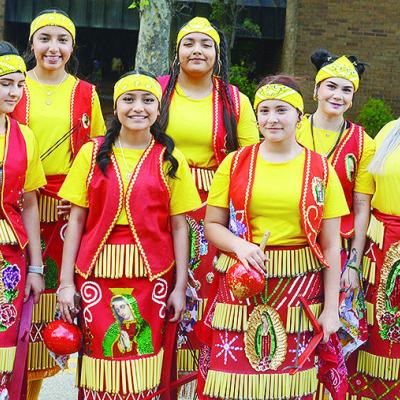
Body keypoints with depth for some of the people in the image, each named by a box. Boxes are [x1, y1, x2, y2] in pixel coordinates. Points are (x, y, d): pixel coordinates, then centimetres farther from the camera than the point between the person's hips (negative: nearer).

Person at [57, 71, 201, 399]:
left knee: (142, 367, 2)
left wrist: (180, 286, -1)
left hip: (151, 274, 0)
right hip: (99, 271, 1)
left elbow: (179, 226, 4)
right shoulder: (93, 153, 6)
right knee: (100, 357, 2)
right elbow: (76, 220, 4)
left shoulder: (170, 159, 5)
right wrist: (66, 281, -1)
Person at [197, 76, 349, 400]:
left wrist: (331, 308, -1)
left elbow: (331, 245, 3)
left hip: (299, 293, 0)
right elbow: (212, 224, 6)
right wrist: (238, 245, -15)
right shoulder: (235, 163, 5)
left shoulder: (321, 169, 3)